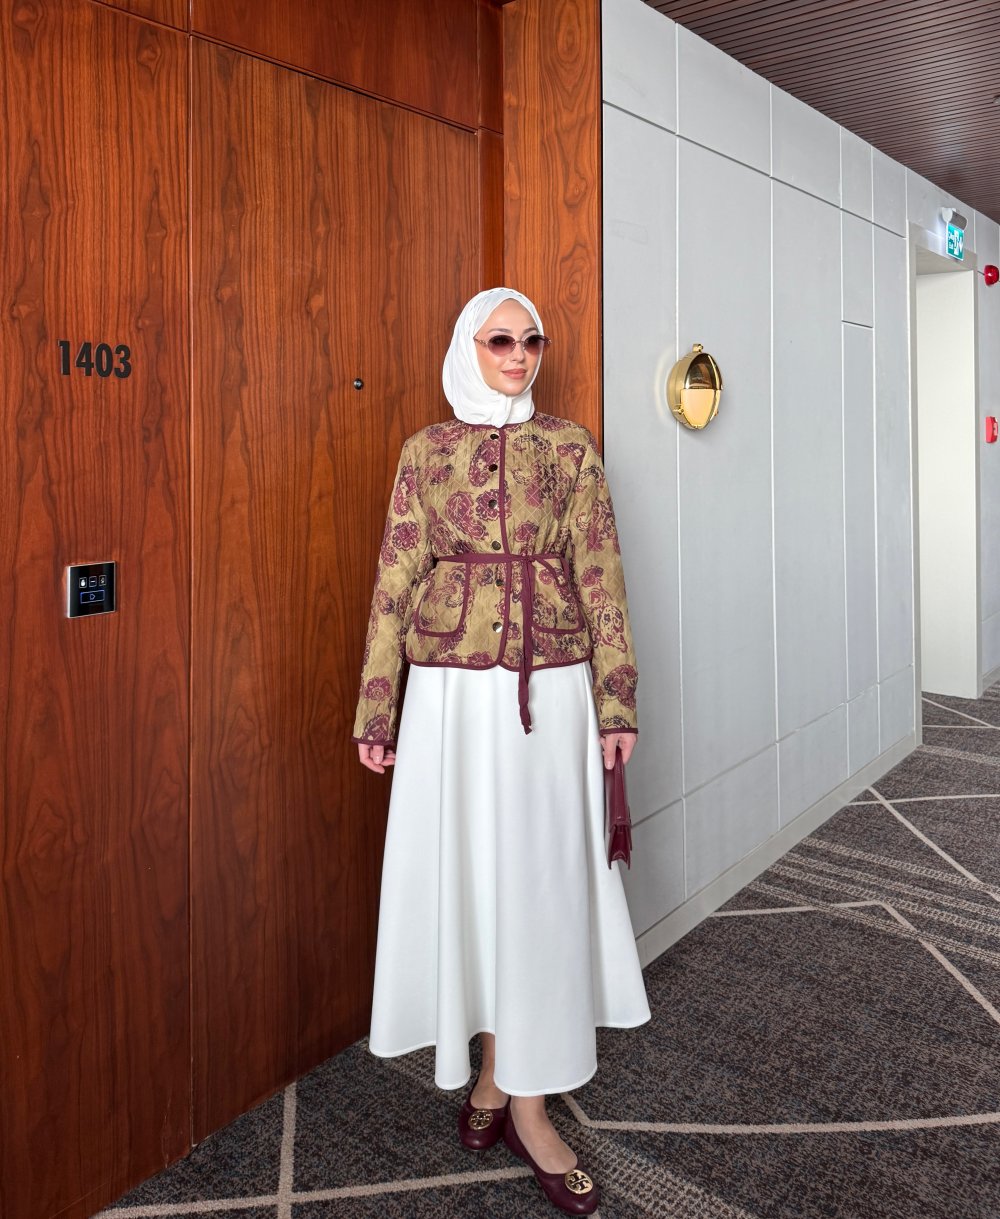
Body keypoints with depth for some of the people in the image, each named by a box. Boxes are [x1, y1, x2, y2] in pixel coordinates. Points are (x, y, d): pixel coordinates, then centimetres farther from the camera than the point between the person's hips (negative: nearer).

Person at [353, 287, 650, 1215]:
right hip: (453, 696, 0)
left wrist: (616, 702, -1)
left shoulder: (570, 448, 6)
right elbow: (395, 584, 4)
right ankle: (515, 1095, 26)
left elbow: (600, 580, 3)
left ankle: (505, 1078, 24)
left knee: (541, 878, 5)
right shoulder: (426, 452, 5)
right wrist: (375, 712, 2)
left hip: (551, 695, 0)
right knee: (473, 877, 7)